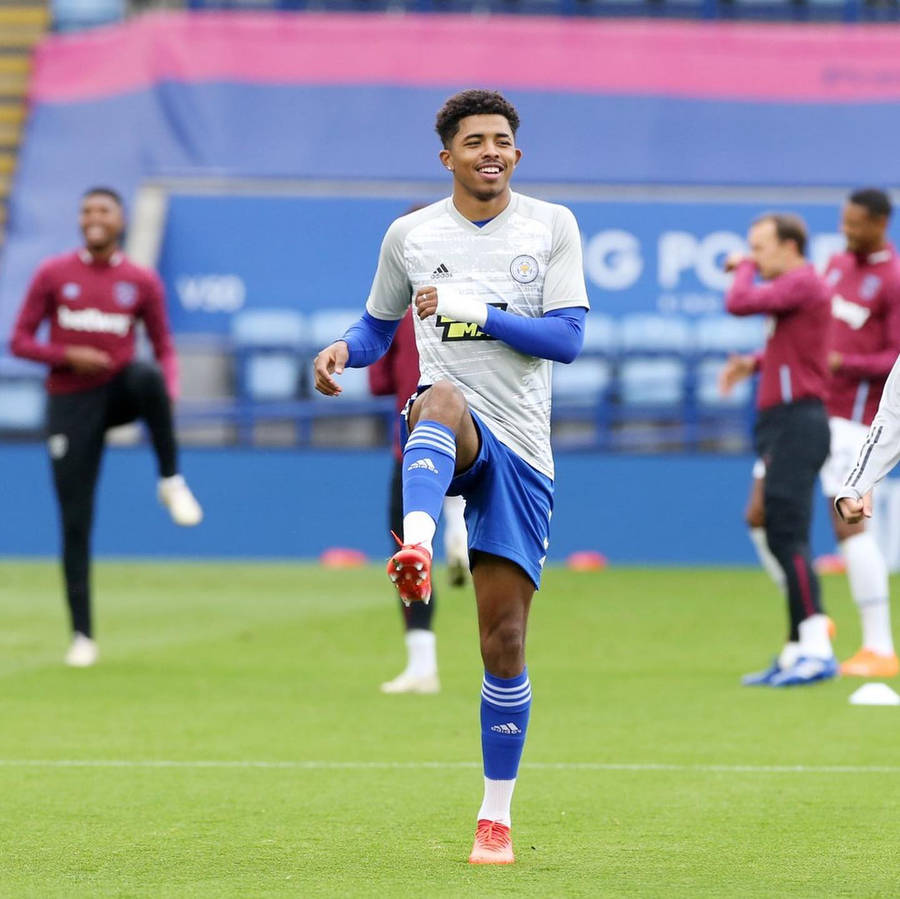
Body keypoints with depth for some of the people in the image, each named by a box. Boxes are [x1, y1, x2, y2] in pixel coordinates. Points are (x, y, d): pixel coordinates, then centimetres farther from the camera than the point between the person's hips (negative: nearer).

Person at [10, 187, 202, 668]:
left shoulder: (142, 282, 1)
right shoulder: (53, 274, 1)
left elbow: (164, 349, 5)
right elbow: (19, 341, 0)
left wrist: (168, 392, -15)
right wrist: (68, 355, -17)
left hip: (120, 391, 0)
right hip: (71, 403, 0)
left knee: (148, 377, -38)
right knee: (74, 523, -4)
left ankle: (171, 482, -21)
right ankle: (82, 636, 5)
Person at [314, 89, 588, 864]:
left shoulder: (552, 227, 7)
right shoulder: (410, 234, 10)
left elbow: (568, 338, -2)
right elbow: (378, 327, 22)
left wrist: (479, 310, -13)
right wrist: (344, 351, -1)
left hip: (521, 451, 1)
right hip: (445, 437, -1)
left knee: (504, 638, 0)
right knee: (443, 397, -41)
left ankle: (496, 815, 12)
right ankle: (416, 549, -68)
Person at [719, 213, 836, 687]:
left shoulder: (802, 283, -11)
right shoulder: (793, 288, 21)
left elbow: (739, 304, -21)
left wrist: (744, 267, -2)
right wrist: (753, 363, 11)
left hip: (797, 423, -11)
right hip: (780, 425, 11)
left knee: (788, 536, -15)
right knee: (777, 535, 12)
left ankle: (816, 651, -19)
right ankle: (798, 651, 15)